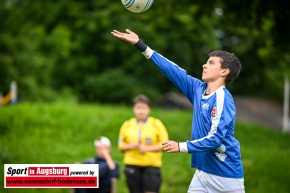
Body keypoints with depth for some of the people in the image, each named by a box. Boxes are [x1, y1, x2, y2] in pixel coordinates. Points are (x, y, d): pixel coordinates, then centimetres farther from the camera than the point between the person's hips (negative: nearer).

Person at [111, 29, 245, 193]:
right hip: (203, 172, 7)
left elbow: (215, 138, -21)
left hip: (226, 176, -7)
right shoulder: (198, 89, 7)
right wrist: (141, 45, 13)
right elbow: (173, 70, 12)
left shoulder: (223, 99, -15)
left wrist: (181, 147, -20)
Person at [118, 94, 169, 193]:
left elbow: (164, 144, -1)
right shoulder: (127, 125, 8)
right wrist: (129, 146, -10)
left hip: (152, 164, -3)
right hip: (132, 164, 3)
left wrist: (148, 148, -14)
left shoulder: (156, 124, 1)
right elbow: (121, 145, 13)